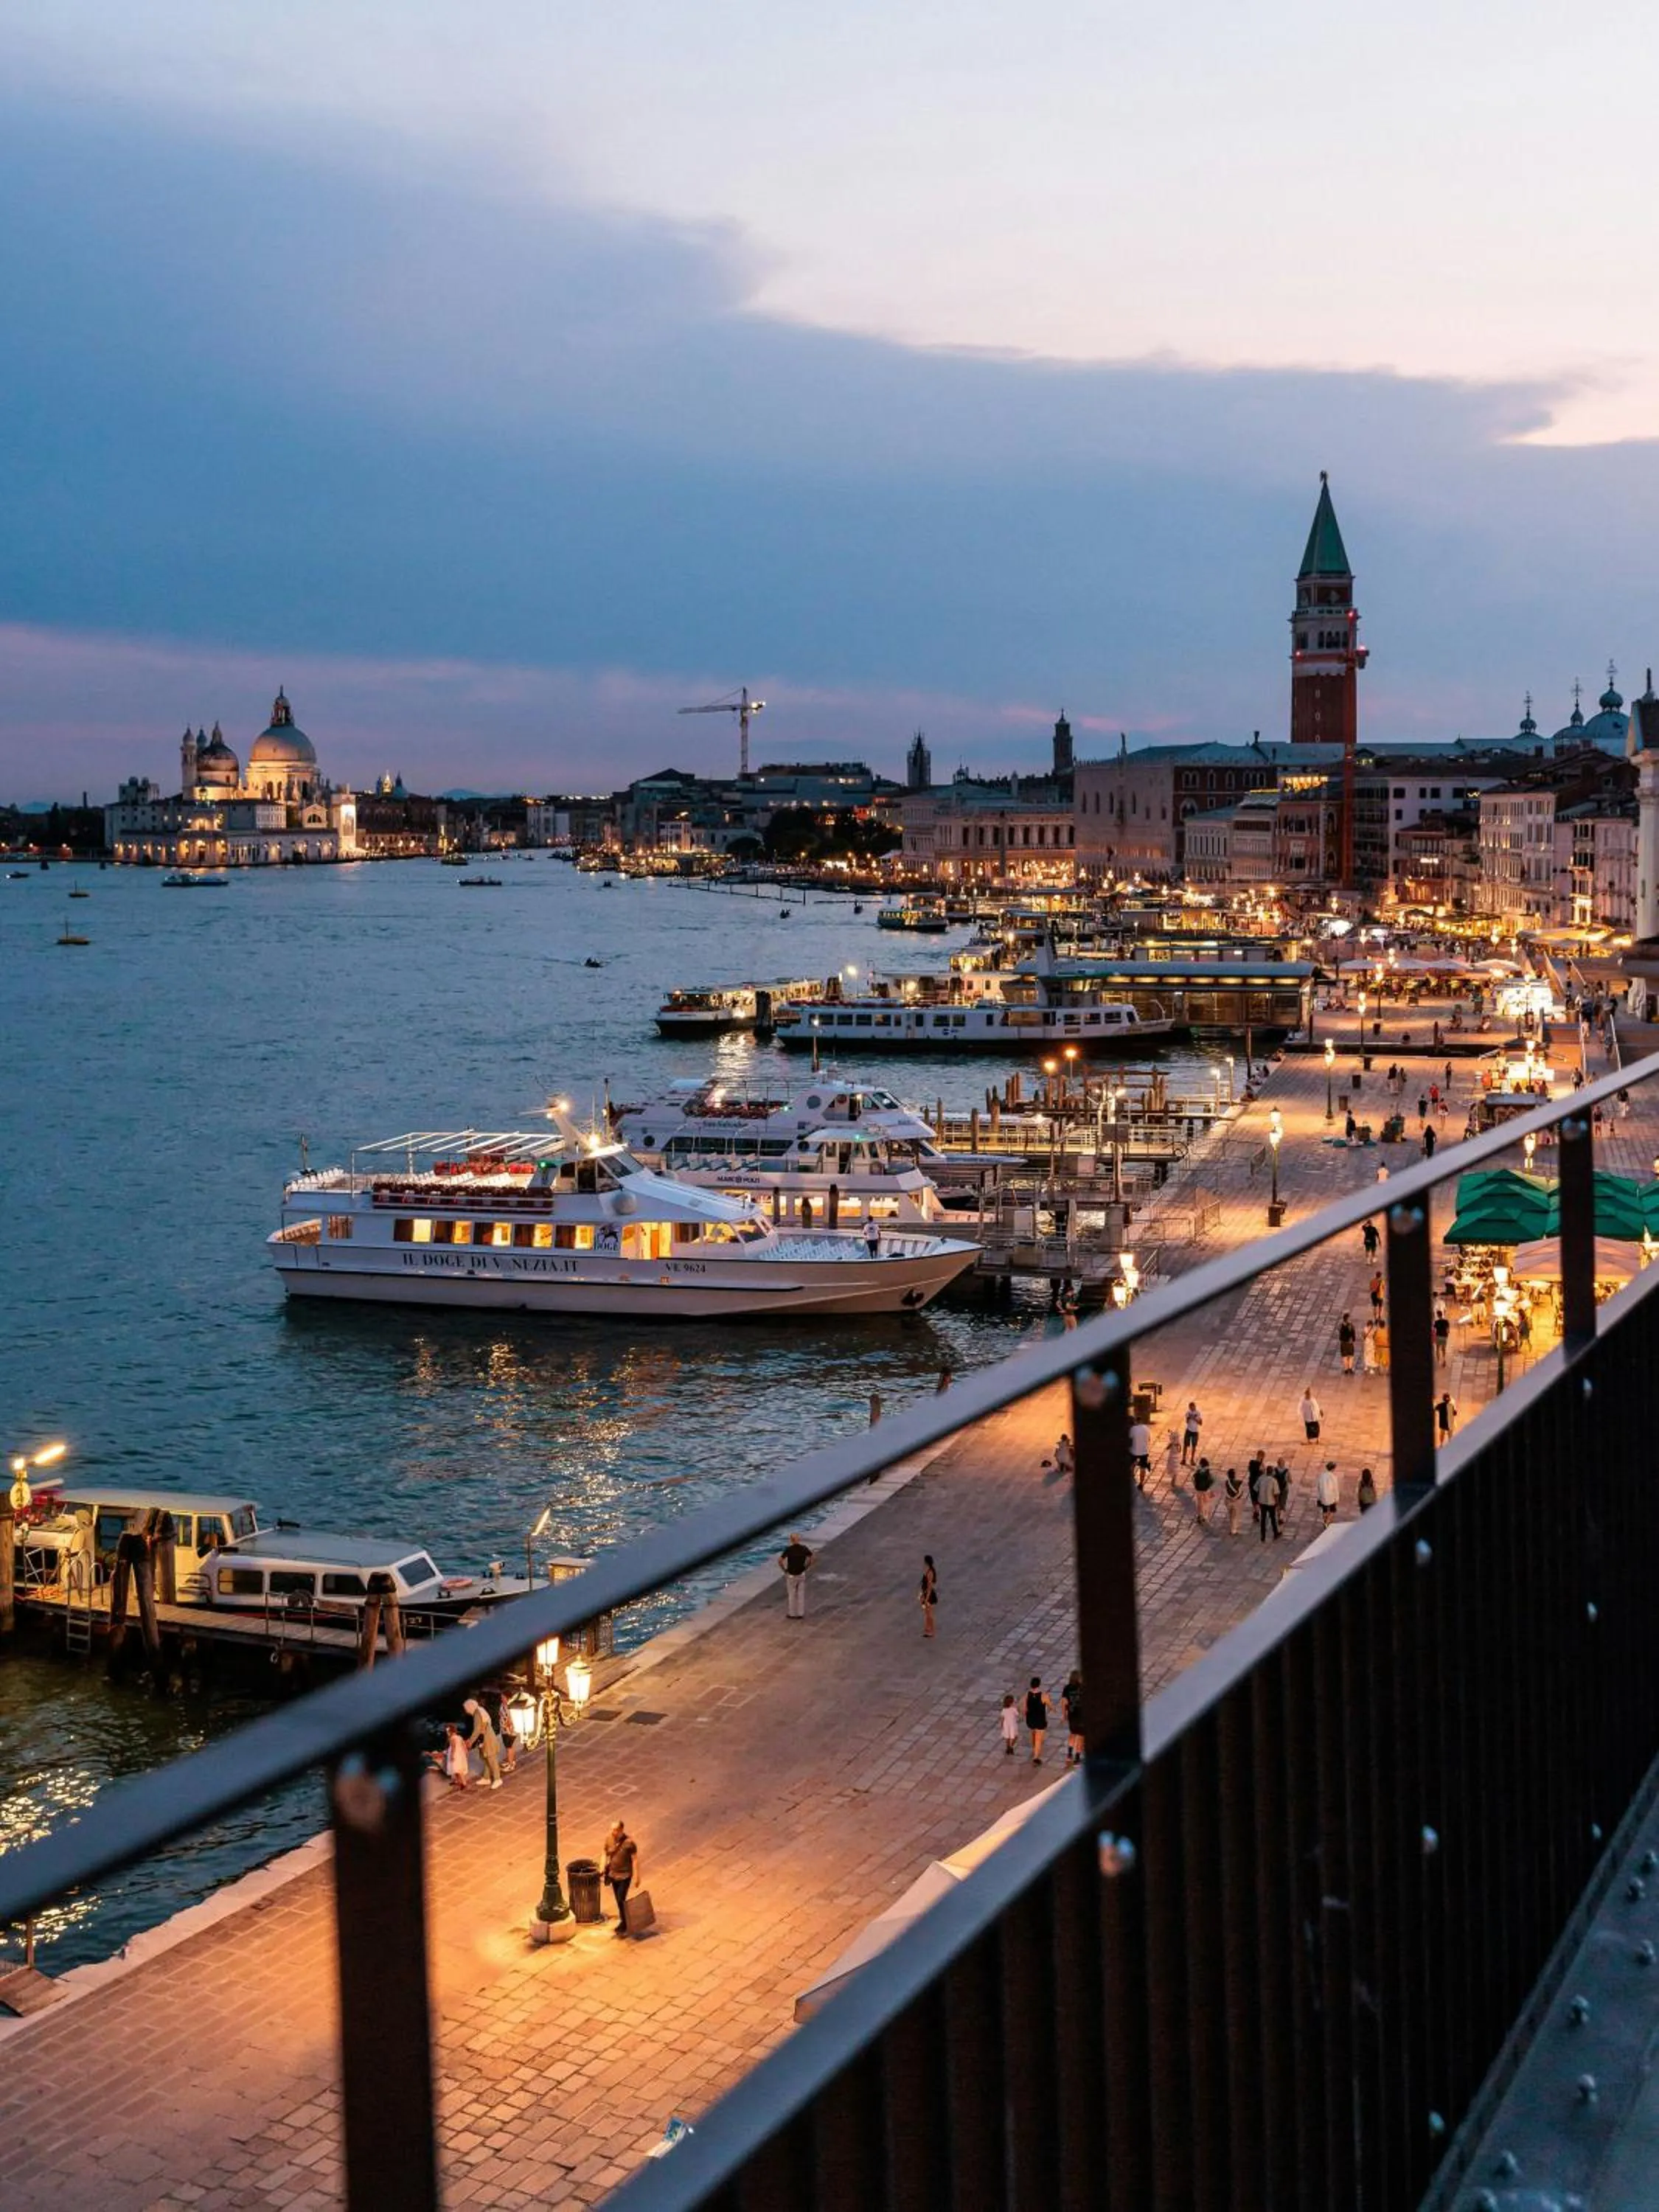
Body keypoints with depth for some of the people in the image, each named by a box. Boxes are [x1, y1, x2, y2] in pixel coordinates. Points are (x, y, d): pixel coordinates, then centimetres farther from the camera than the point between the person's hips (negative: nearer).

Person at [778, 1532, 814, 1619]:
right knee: (801, 1595, 13)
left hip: (791, 1575, -3)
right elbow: (811, 1559, -1)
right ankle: (800, 1614, 19)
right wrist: (805, 1567, 10)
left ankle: (792, 1614, 20)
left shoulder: (788, 1549, -16)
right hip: (802, 1575, 3)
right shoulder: (804, 1549, -7)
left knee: (791, 1595, 12)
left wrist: (784, 1569, -2)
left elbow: (780, 1561, -18)